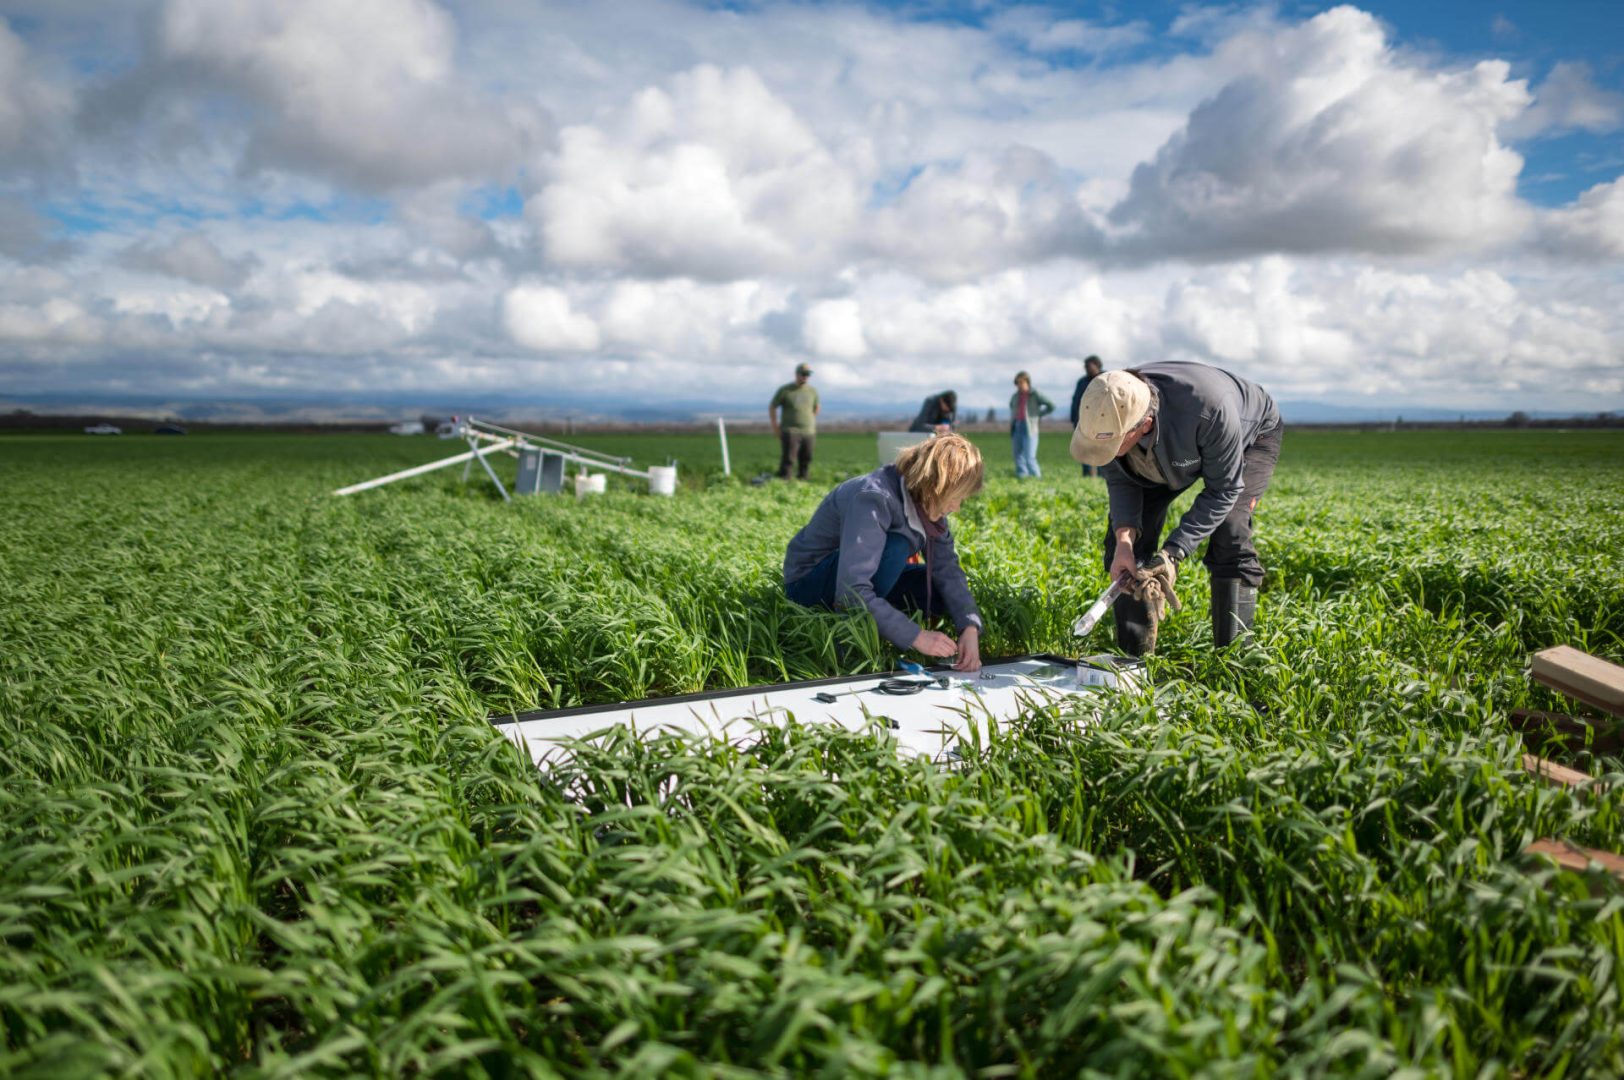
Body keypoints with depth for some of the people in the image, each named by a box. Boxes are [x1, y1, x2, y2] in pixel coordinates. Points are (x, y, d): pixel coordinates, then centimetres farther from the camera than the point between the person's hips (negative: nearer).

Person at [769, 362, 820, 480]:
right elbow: (772, 407, 6)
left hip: (808, 432, 4)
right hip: (790, 431, -4)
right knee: (787, 459, -12)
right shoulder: (785, 390, -1)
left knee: (806, 460, 3)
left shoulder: (812, 391, 10)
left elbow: (817, 406, 27)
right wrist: (775, 426, 2)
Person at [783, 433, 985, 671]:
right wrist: (915, 636, -39)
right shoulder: (874, 498, -32)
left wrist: (970, 628, -26)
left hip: (863, 576, 8)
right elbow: (852, 590, -40)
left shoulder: (926, 502, -8)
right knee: (897, 547, -33)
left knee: (947, 593, -9)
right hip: (809, 583, -8)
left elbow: (948, 569, -11)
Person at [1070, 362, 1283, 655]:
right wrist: (1123, 538, -34)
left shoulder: (1208, 407, -48)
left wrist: (1172, 554, -41)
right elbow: (1118, 477, -16)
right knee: (1125, 536, -8)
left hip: (1250, 434, -4)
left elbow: (1223, 490, -34)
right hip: (1167, 451, 4)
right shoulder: (1106, 414, -34)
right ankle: (1133, 660, 2)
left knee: (1228, 535, -26)